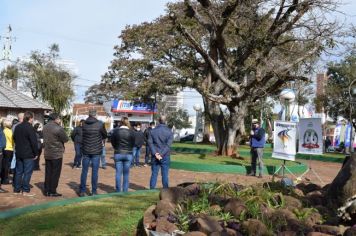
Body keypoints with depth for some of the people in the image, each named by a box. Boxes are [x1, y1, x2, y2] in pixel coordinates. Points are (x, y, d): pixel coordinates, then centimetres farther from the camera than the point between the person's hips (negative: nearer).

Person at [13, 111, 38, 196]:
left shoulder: (17, 127, 9)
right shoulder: (29, 128, -16)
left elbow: (14, 139, 20)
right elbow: (34, 142, -17)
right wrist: (36, 153, -9)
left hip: (18, 153, 8)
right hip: (28, 154, -7)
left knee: (18, 171, 13)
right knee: (27, 172, -2)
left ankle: (17, 189, 17)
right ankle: (25, 190, -1)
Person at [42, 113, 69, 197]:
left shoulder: (45, 127, 6)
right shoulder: (58, 128, -19)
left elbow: (45, 138, 12)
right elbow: (66, 139, -11)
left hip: (47, 154, 7)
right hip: (57, 154, -7)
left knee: (48, 173, 13)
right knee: (55, 174, 2)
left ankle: (46, 190, 18)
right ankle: (52, 191, 6)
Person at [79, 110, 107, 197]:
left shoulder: (84, 124, -2)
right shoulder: (100, 124, -9)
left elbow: (82, 136, 6)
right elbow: (105, 135, 3)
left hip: (86, 151, 2)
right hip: (96, 151, -2)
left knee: (84, 171, 9)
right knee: (94, 172, 4)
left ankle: (82, 191, 12)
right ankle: (94, 191, 7)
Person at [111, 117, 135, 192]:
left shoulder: (116, 131, -6)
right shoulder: (131, 132, -7)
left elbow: (112, 142, 3)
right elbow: (133, 143, 1)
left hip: (118, 154, 0)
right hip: (128, 154, 0)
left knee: (118, 173, 6)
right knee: (126, 174, 7)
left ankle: (118, 191, 9)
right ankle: (125, 191, 10)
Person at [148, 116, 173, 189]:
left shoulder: (153, 131, 2)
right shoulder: (169, 132, -4)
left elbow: (150, 143, -5)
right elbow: (168, 145, -11)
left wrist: (155, 153, -11)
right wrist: (161, 154, -13)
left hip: (155, 156, 2)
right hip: (165, 156, -2)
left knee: (154, 174, 8)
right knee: (165, 174, 5)